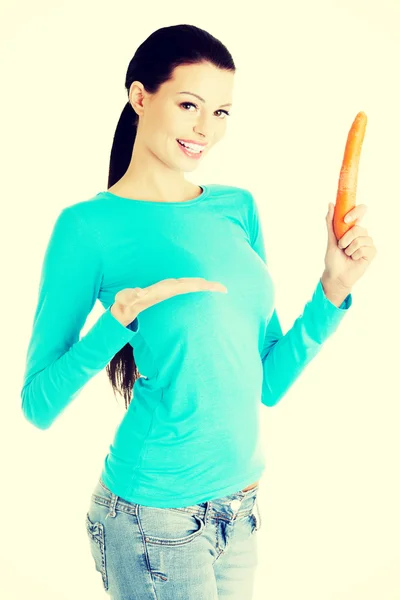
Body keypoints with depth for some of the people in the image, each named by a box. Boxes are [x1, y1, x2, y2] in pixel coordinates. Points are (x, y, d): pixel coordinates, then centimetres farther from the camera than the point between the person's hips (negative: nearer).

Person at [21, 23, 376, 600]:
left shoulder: (238, 208, 4)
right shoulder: (90, 226, -12)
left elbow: (269, 383, 5)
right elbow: (38, 404, -13)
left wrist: (333, 291, -5)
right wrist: (117, 322, -27)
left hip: (241, 504, 6)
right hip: (154, 515, -5)